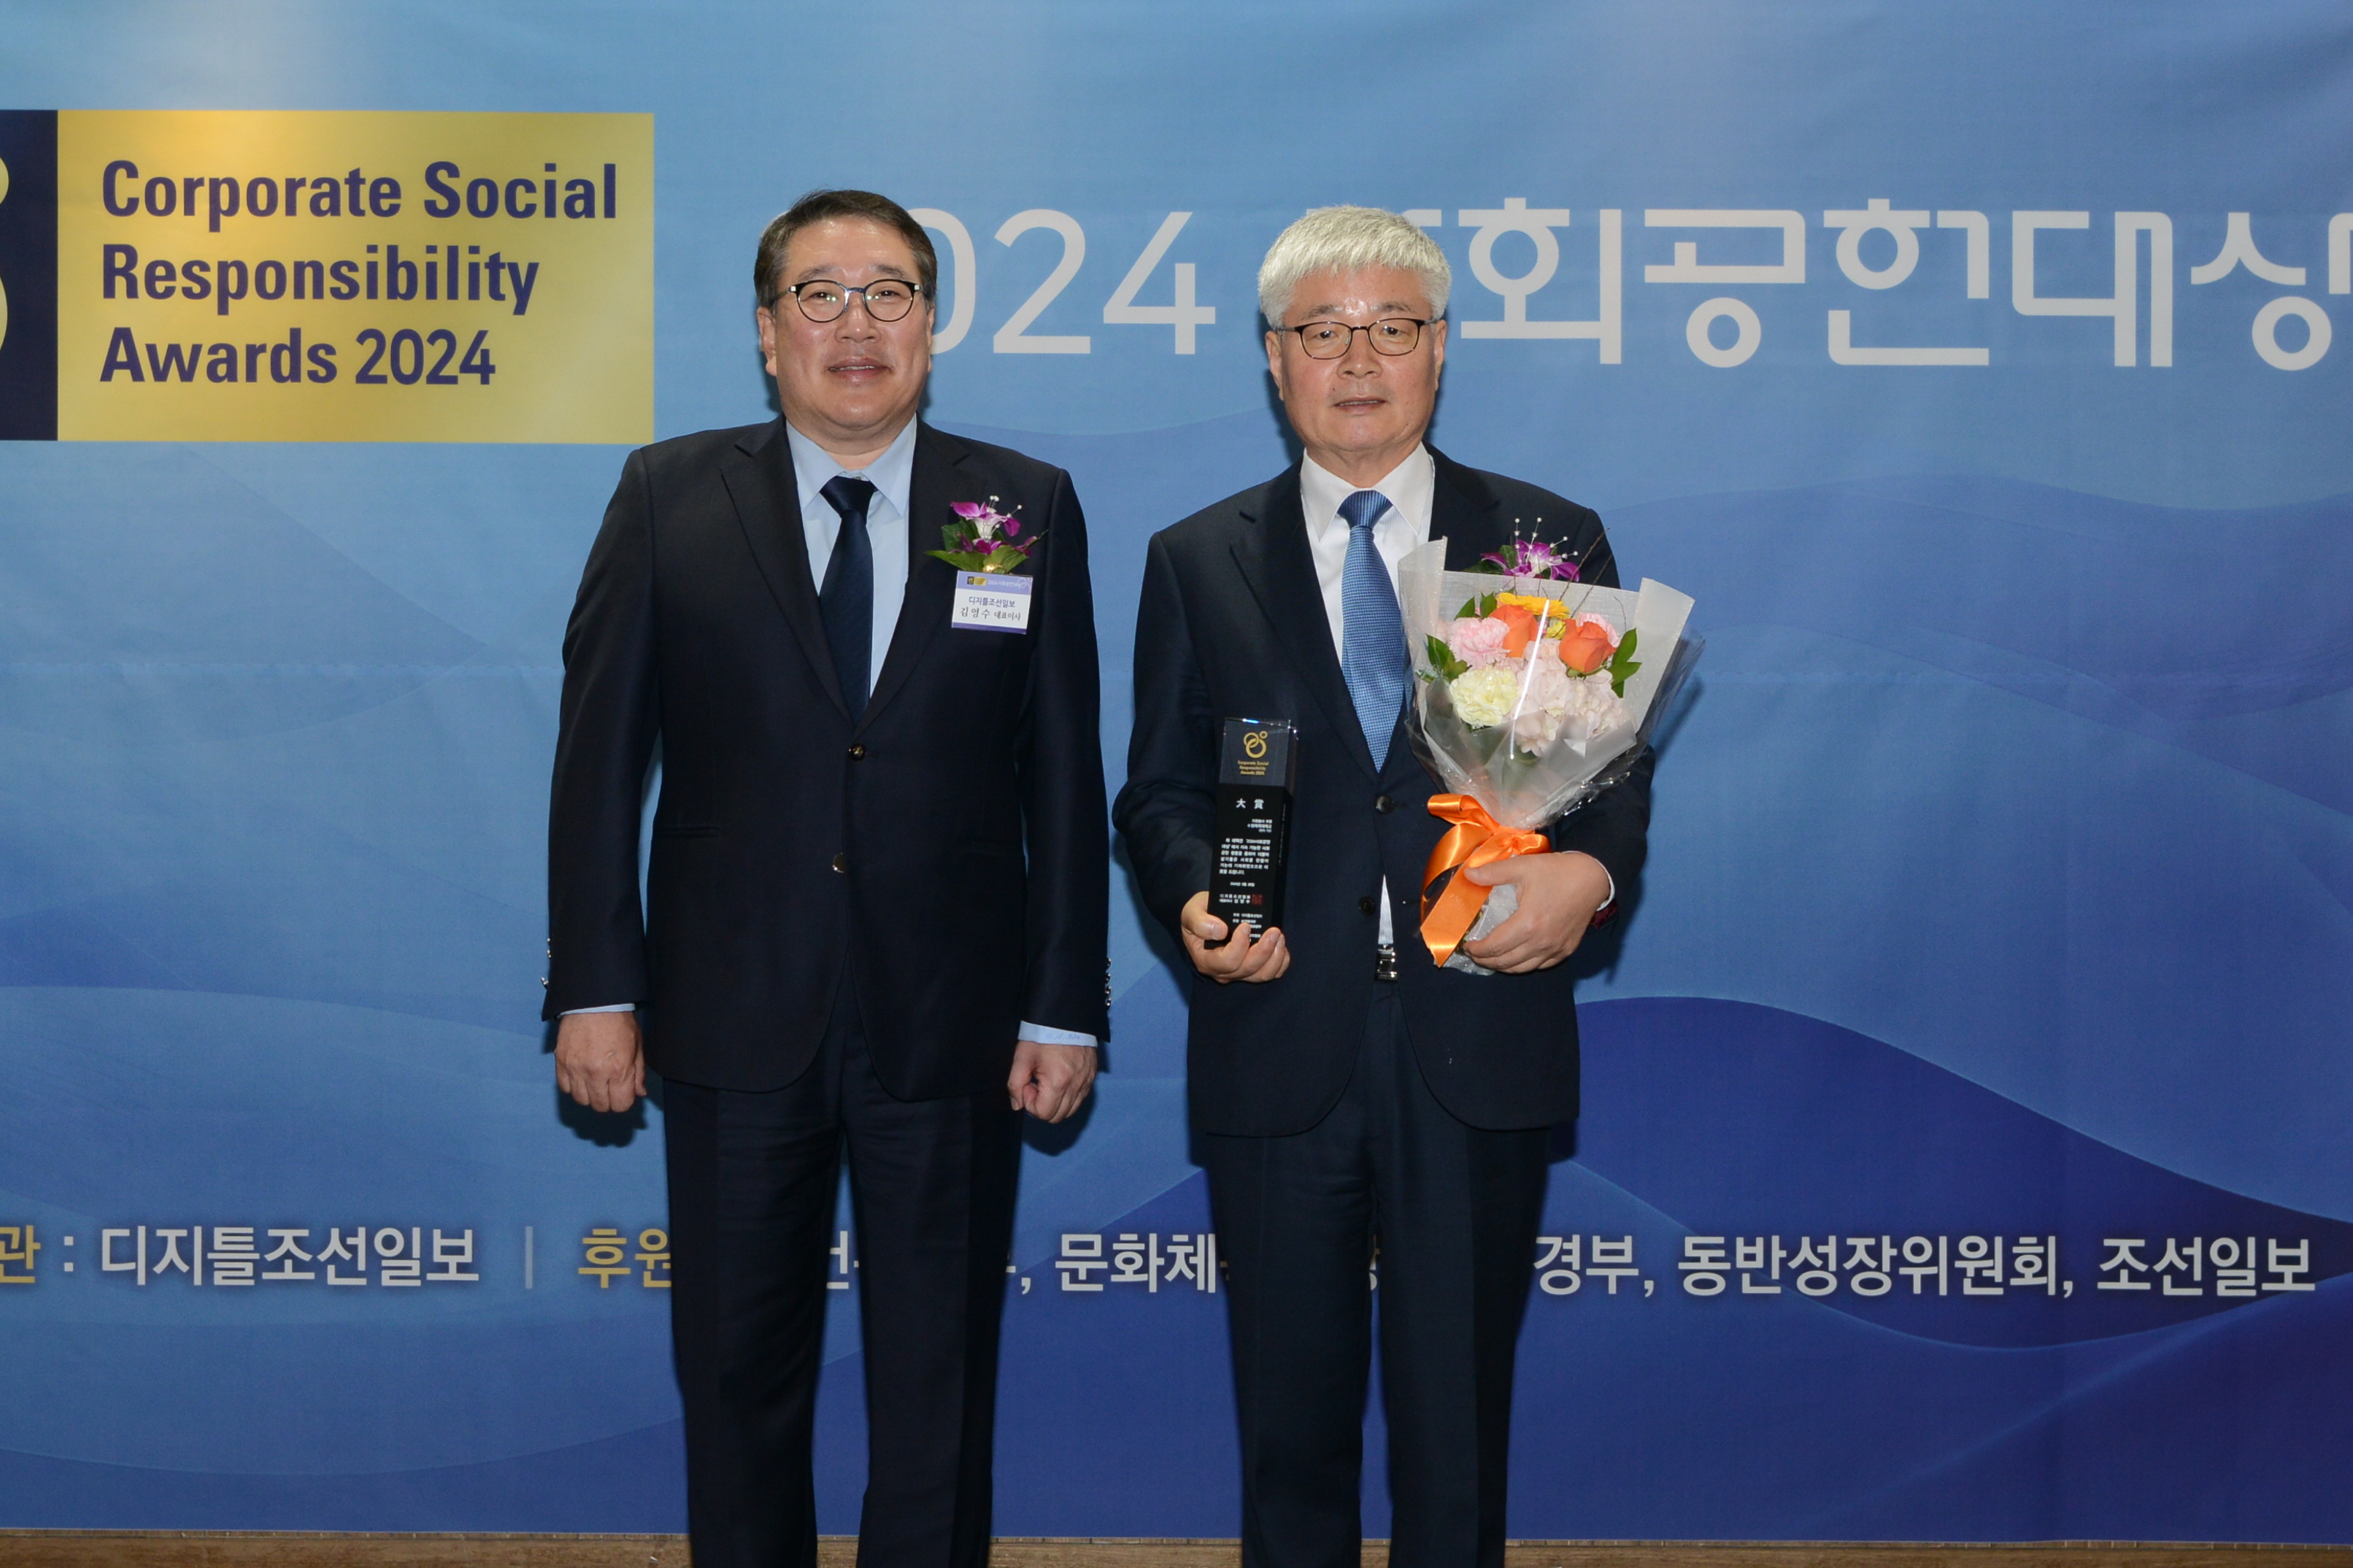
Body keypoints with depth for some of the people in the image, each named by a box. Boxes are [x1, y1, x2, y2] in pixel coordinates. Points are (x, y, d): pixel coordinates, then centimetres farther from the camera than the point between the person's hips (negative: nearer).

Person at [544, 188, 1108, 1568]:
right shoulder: (669, 498, 2)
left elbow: (1064, 780, 1)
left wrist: (1066, 1010, -1)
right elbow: (599, 761, 1)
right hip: (736, 1025, 0)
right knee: (738, 1377, 13)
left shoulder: (1030, 509, 2)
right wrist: (595, 988, -4)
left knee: (940, 1390, 11)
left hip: (951, 1031, 0)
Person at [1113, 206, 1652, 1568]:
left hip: (1480, 1051, 0)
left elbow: (1617, 759, 7)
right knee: (1290, 1421, 11)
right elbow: (1160, 788, 10)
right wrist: (1196, 896, -10)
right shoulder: (1197, 562, 9)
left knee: (1459, 1422, 8)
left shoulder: (1552, 540, 7)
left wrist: (1592, 872, -14)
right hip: (1277, 1050, 1)